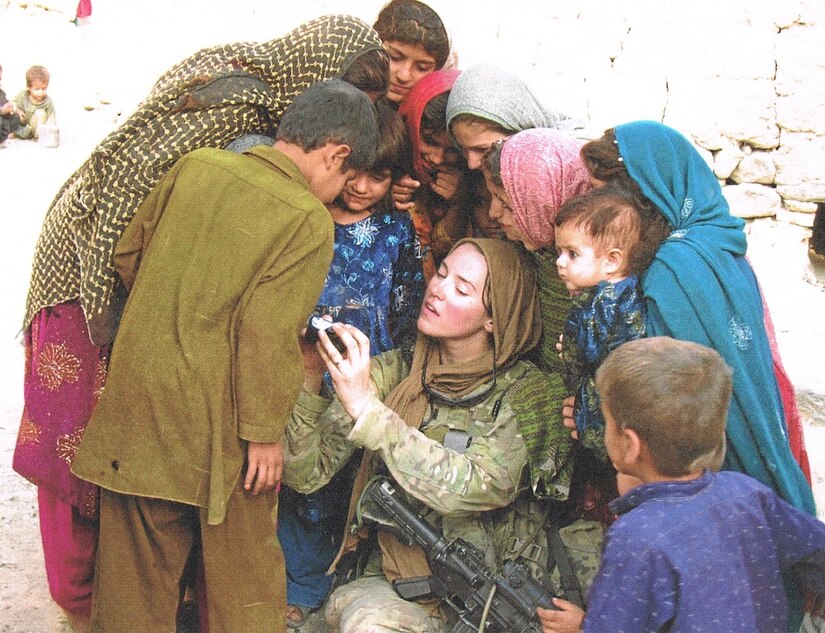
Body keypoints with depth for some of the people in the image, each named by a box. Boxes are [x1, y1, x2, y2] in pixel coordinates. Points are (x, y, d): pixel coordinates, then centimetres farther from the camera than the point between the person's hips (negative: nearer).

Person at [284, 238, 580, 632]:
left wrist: (366, 407, -28)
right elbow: (305, 473, -2)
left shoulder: (524, 391, -8)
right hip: (385, 578, 3)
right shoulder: (395, 371, 1)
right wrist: (309, 380, -18)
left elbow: (476, 488, -26)